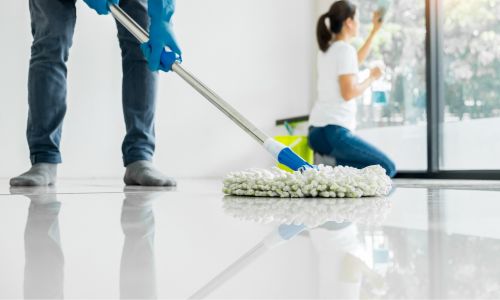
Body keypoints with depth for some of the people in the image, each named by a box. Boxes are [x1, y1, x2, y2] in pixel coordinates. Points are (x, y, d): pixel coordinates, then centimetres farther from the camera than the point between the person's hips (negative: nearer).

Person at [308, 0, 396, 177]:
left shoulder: (327, 49, 18)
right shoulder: (345, 49, -10)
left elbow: (356, 61, 39)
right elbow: (348, 93, -19)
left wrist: (375, 30, 45)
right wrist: (372, 78, -1)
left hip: (317, 131, 10)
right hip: (332, 132, -10)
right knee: (387, 168, -8)